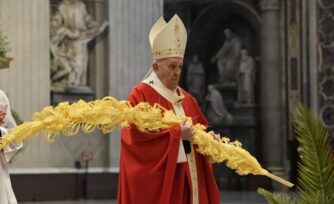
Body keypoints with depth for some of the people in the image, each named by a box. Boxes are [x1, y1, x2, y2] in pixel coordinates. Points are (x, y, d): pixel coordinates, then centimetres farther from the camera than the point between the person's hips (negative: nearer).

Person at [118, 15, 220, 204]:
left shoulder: (186, 98, 16)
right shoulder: (141, 94, -6)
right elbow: (138, 133, -16)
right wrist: (176, 132, -19)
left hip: (188, 176, 7)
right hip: (157, 177, -7)